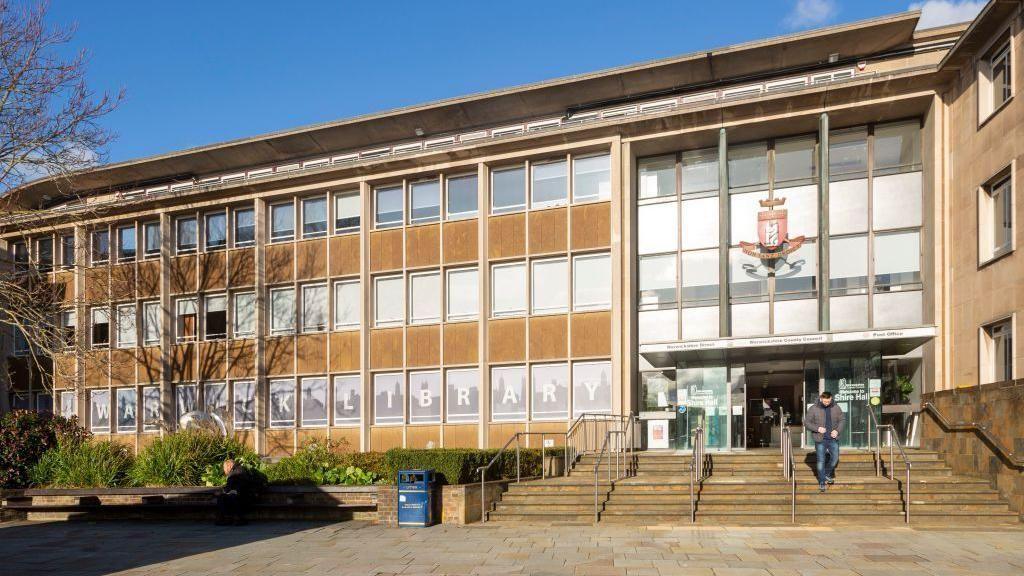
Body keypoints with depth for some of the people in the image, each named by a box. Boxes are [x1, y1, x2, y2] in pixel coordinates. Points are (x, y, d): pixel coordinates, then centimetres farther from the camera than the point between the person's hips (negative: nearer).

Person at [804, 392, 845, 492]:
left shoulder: (835, 407, 1)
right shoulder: (813, 409, -7)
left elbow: (842, 419, 10)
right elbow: (806, 422, -3)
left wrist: (837, 430, -6)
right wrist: (817, 428, -18)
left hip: (833, 439, 3)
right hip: (820, 440, -3)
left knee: (835, 458, 4)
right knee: (821, 461, 1)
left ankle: (827, 474, 32)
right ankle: (822, 482, 13)